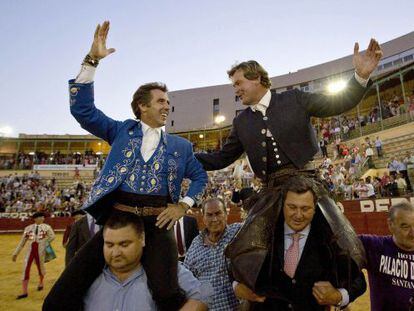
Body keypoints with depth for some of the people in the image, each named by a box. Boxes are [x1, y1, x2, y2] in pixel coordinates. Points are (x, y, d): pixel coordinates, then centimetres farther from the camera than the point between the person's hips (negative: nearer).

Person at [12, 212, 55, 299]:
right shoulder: (28, 228, 7)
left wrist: (45, 243, -15)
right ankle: (24, 292, 3)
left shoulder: (46, 227, 3)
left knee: (41, 267, 11)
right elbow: (22, 242, 10)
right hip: (30, 250, 1)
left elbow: (52, 236, -7)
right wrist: (16, 253, 9)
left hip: (40, 250, -1)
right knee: (26, 269, -4)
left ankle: (41, 283, 41)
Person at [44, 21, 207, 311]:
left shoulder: (181, 145, 17)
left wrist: (184, 204, 2)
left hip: (157, 223, 0)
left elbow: (200, 177, 19)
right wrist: (92, 60, -1)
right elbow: (82, 109, 6)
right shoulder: (122, 131, 14)